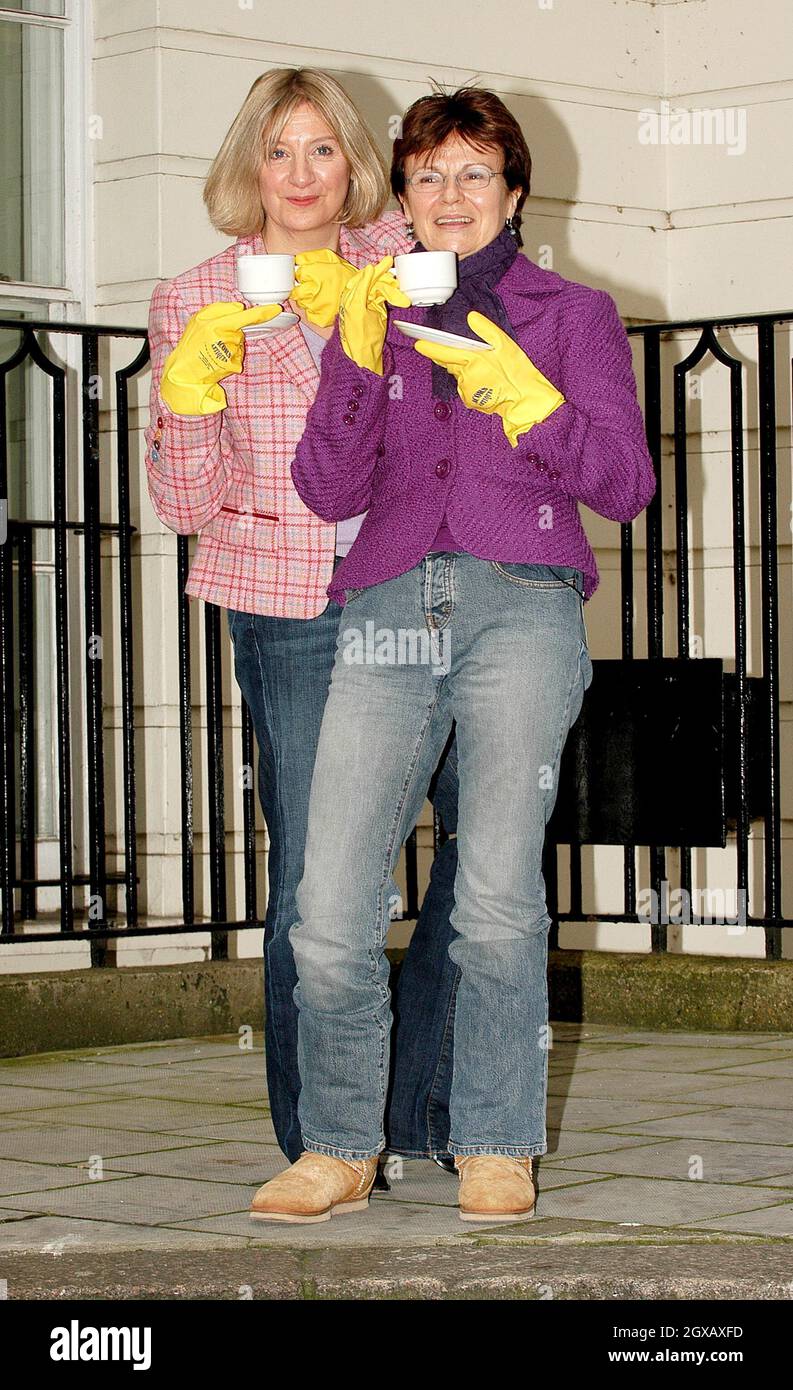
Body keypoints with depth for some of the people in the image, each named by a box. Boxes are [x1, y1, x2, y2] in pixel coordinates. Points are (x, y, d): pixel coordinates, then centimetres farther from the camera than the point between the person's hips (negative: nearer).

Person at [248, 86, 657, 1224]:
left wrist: (523, 395, -6)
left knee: (498, 900, -16)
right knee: (330, 918, -11)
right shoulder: (370, 322, 24)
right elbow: (330, 491, 11)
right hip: (385, 609, 2)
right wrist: (362, 358, -2)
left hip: (521, 603, -2)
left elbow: (626, 484, 8)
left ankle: (497, 1147, -2)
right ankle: (341, 1149, 4)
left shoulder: (574, 315, 18)